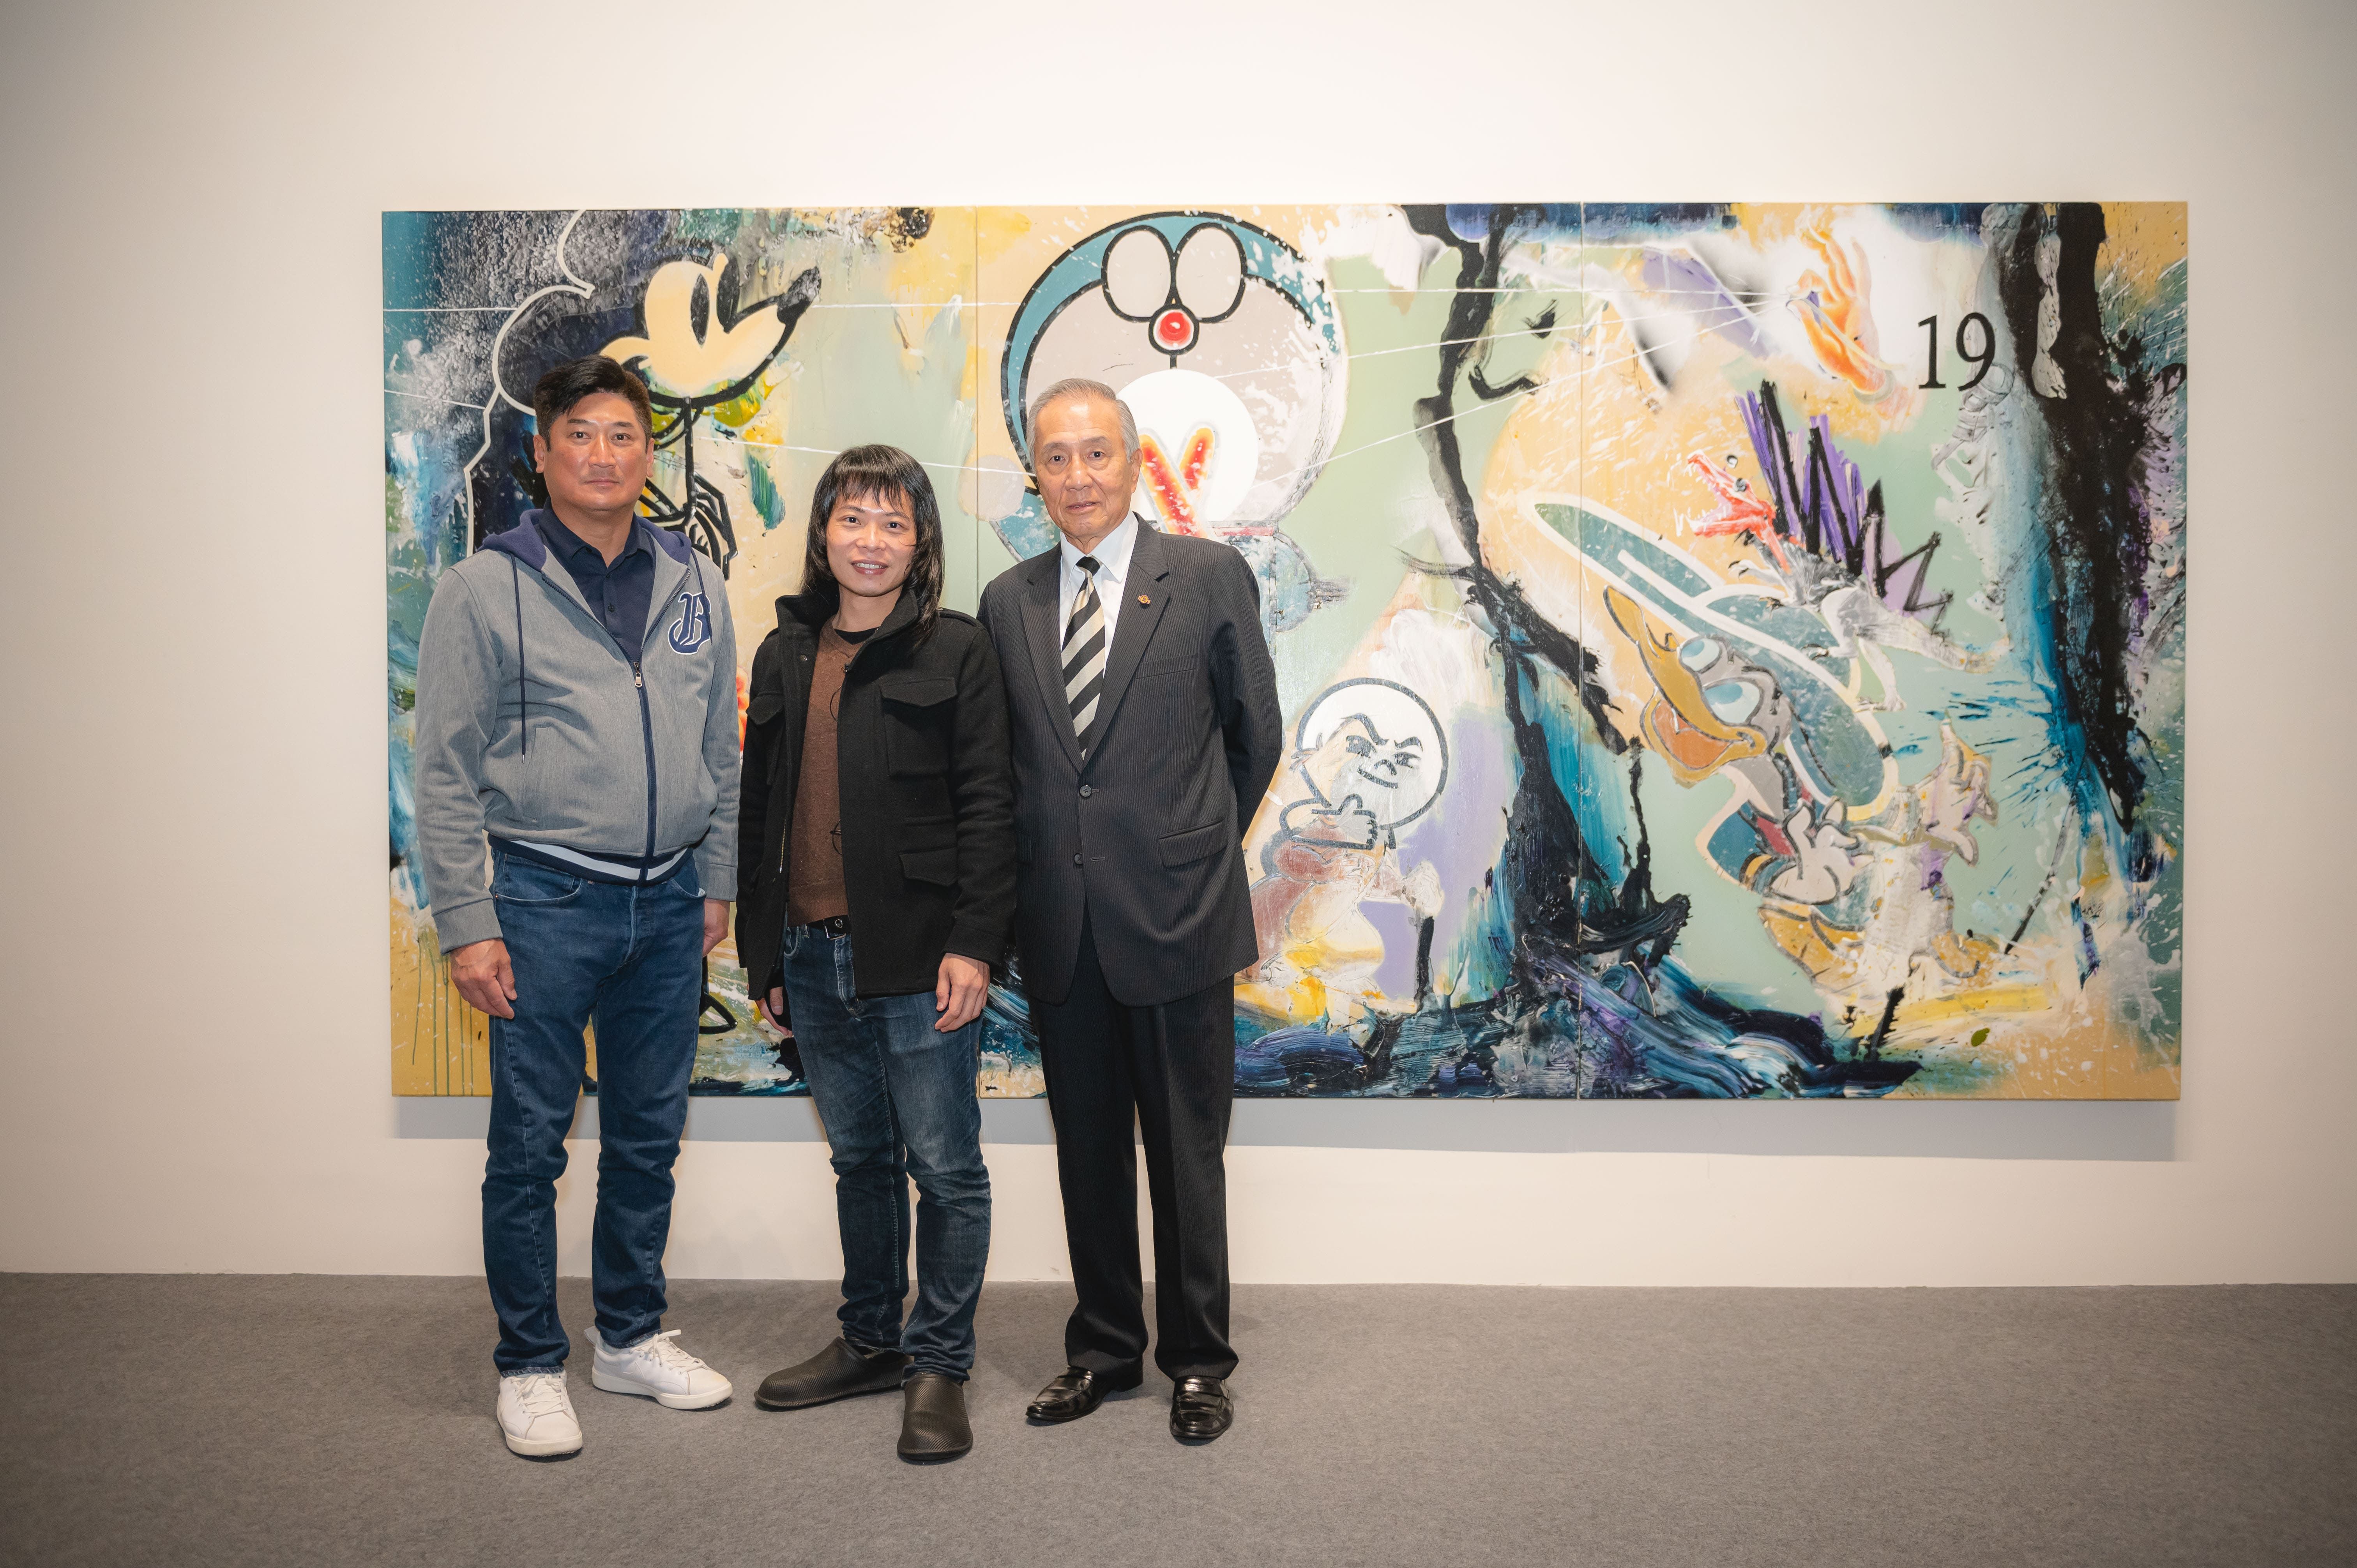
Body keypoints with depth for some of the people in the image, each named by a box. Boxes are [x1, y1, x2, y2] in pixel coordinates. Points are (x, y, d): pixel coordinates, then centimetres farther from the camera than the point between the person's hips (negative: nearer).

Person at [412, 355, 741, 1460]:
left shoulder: (694, 584, 7)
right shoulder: (487, 586, -4)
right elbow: (446, 771, -5)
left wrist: (718, 880, 10)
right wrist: (465, 924, -9)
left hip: (671, 903, 4)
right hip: (547, 901, -4)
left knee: (648, 1135, 14)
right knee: (530, 1142, 5)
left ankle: (631, 1336, 31)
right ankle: (530, 1365, 22)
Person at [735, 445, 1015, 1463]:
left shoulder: (956, 653, -3)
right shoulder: (784, 655, 11)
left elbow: (987, 808, -7)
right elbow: (760, 811, 14)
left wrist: (973, 944, -14)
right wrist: (761, 951, 12)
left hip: (917, 960, -5)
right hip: (812, 959, 5)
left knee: (945, 1166, 3)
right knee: (860, 1159, 17)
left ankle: (939, 1362, 19)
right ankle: (871, 1342, 33)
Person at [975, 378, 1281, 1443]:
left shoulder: (1209, 576, -3)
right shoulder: (1007, 602, 7)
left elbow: (1257, 735, 5)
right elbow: (1009, 763, 14)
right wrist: (1023, 894, 8)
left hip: (1174, 918, -3)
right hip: (1059, 927, 3)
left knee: (1187, 1154, 8)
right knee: (1087, 1151, 14)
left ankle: (1197, 1362, 25)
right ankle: (1105, 1349, 31)